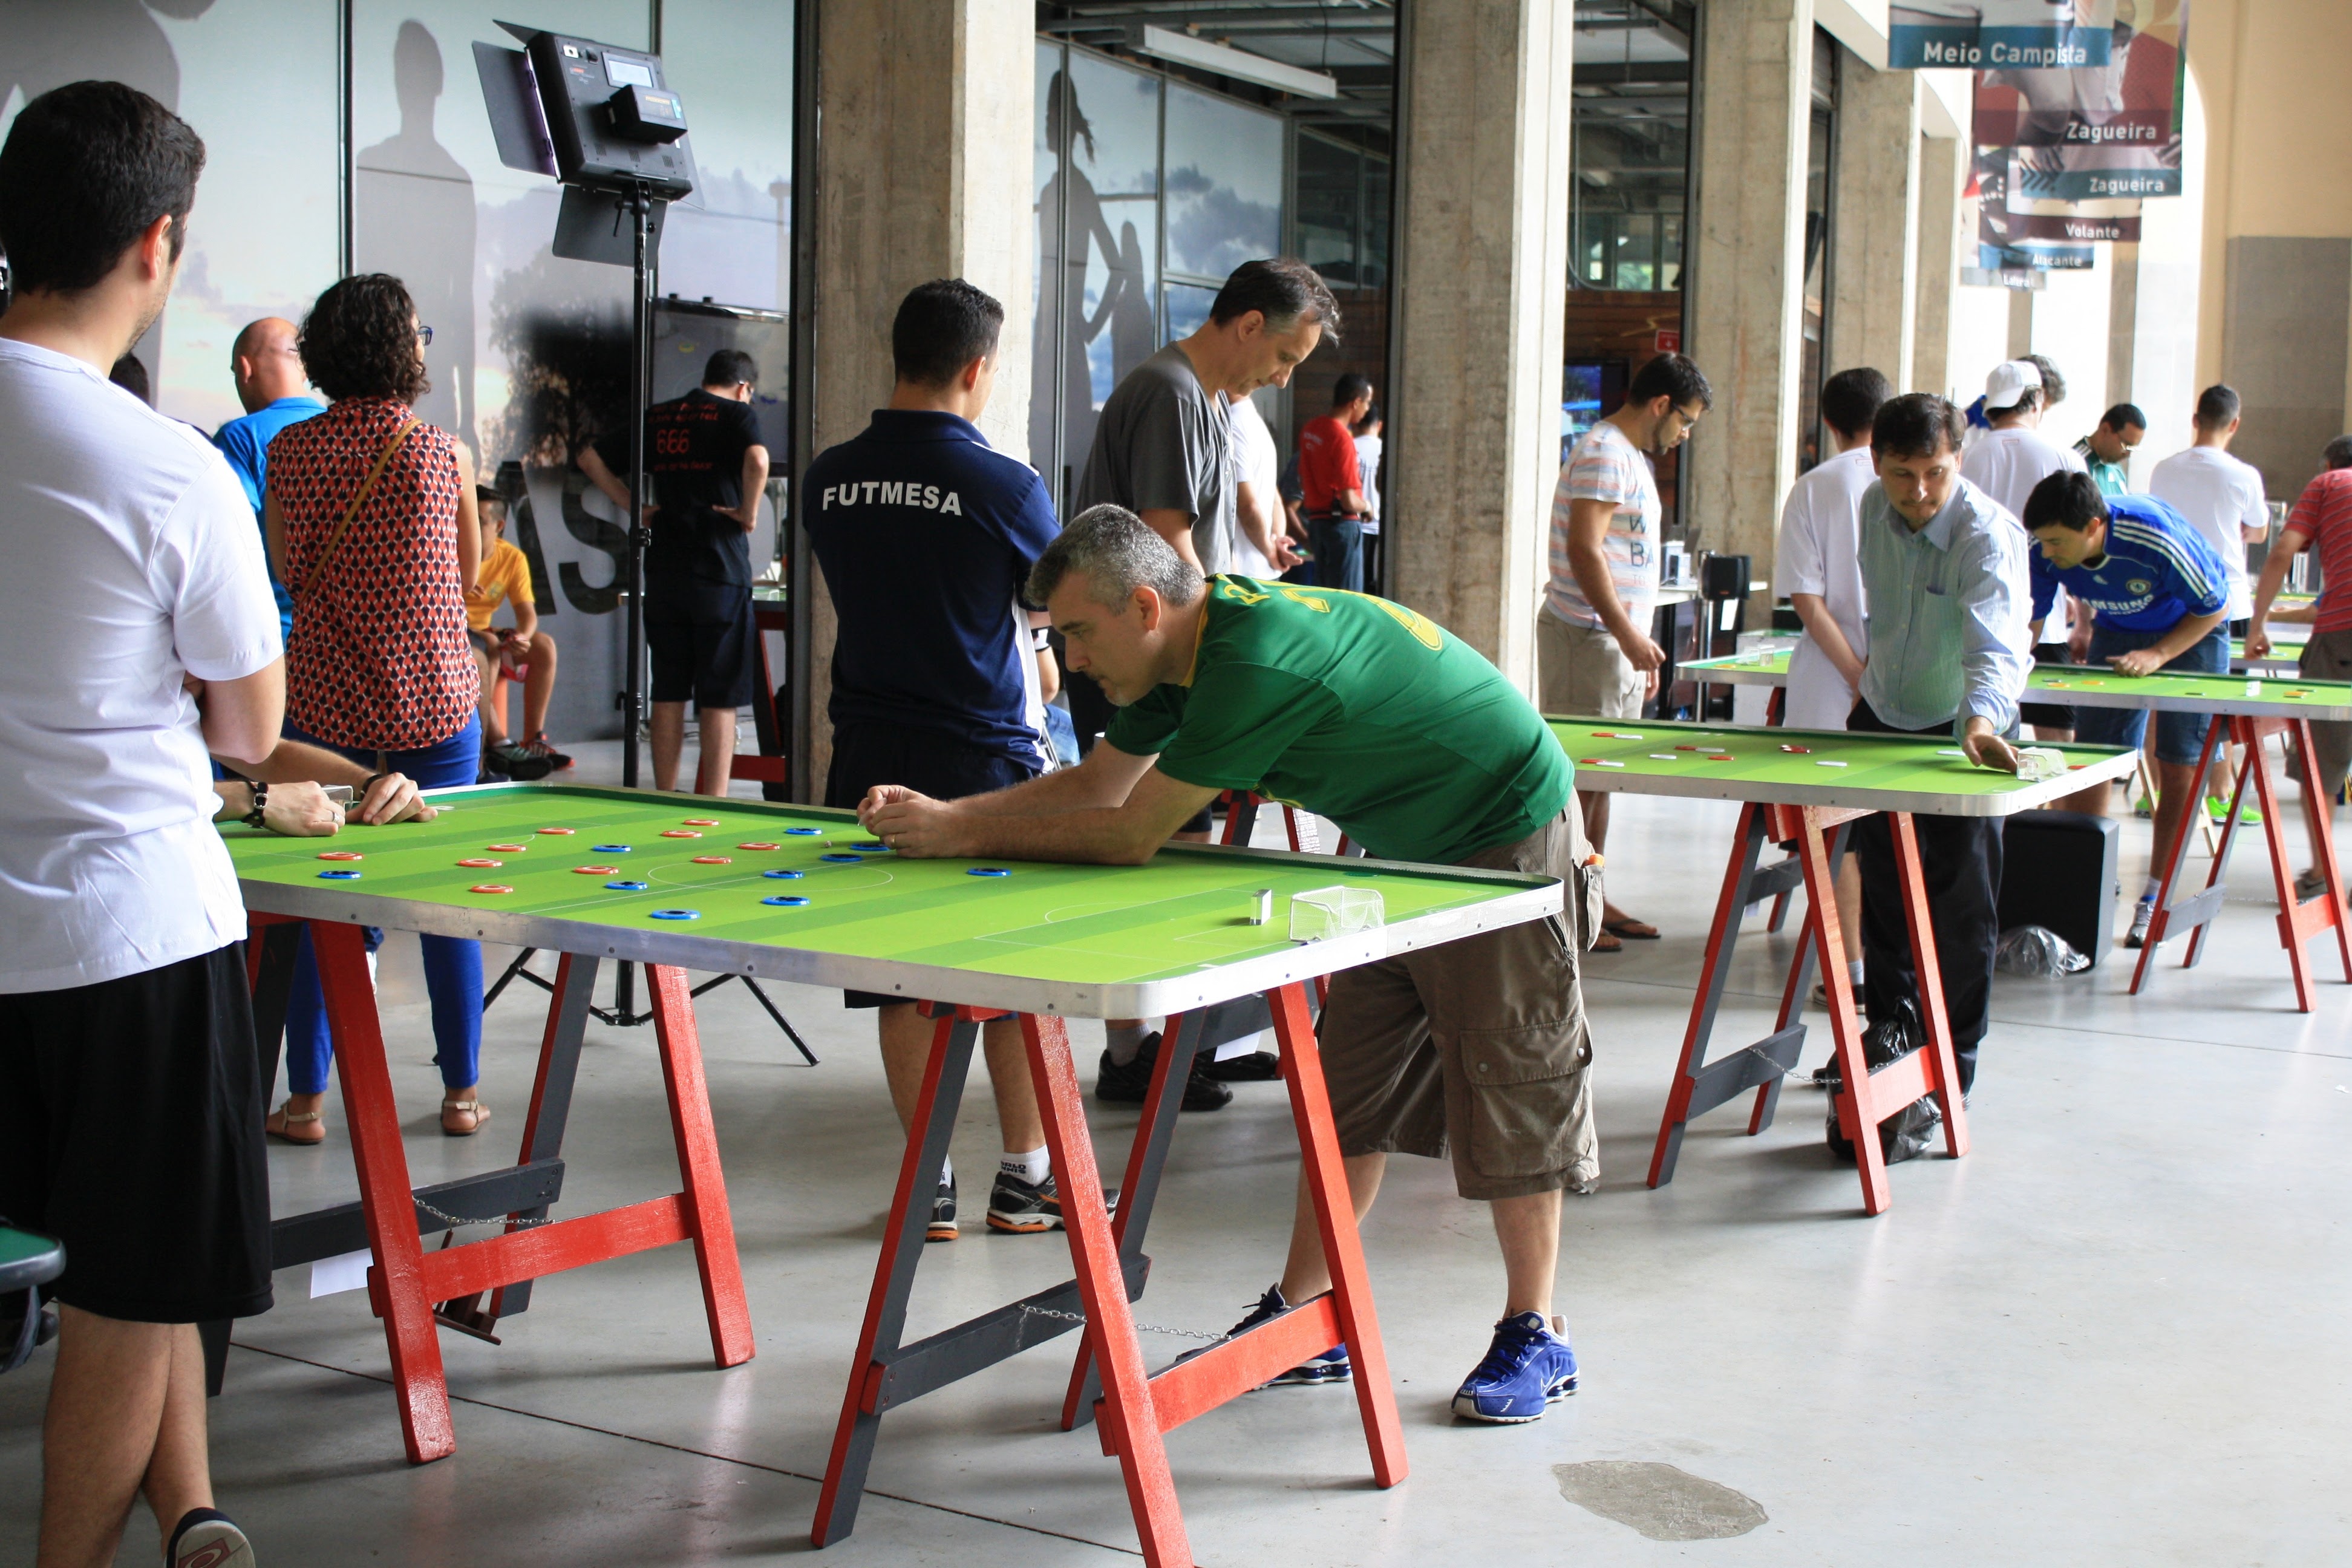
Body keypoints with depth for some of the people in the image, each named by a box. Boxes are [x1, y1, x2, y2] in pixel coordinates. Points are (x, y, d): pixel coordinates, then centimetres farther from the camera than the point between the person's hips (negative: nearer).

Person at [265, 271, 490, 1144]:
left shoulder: (289, 451, -4)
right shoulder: (443, 452, -6)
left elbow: (289, 576, 6)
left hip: (325, 703, 0)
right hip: (437, 702, 0)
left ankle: (306, 1099, 13)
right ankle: (460, 1093, 17)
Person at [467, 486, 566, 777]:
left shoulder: (513, 559, -2)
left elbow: (527, 613, -5)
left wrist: (521, 637, -30)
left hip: (482, 632, 5)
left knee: (544, 645, -15)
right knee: (481, 658, -36)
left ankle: (533, 740, -15)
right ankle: (496, 743, -35)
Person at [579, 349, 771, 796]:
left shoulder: (656, 417, 13)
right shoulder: (736, 413, -3)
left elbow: (591, 459, 15)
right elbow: (757, 459, -24)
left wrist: (634, 507, 14)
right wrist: (749, 512, -11)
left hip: (663, 571, 5)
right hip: (720, 571, -5)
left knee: (668, 693, 11)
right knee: (719, 700, 0)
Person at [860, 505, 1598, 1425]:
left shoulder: (1257, 667, -32)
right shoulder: (1199, 643, -1)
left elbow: (1130, 836, -29)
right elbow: (1101, 782, 7)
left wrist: (964, 834, -19)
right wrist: (941, 812, -4)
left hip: (1505, 845, -10)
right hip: (1411, 849, 10)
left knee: (1508, 1094, -2)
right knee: (1348, 1090, 9)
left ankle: (1533, 1340, 11)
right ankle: (1305, 1319, 16)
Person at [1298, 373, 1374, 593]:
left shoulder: (1310, 430, 7)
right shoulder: (1342, 437, -18)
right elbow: (1349, 501, -20)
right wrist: (1367, 506, -1)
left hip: (1316, 521, 8)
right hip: (1342, 523, -8)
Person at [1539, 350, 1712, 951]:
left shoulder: (1632, 457, 19)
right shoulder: (1604, 454, -13)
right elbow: (1584, 551, -22)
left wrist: (1640, 644, 22)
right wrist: (1627, 634, -24)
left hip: (1618, 638, 10)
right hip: (1589, 637, -10)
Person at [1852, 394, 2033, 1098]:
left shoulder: (1988, 535, -29)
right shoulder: (1875, 508, -9)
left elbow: (1995, 643, -45)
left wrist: (1980, 719, -62)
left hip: (1962, 730, -6)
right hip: (1881, 717, 6)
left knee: (1960, 903, -5)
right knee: (1883, 888, 16)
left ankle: (1952, 1064, 7)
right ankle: (1888, 1027, 33)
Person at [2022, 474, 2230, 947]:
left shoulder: (2157, 540, -37)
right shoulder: (2044, 552, -26)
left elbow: (2214, 608, -22)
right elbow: (2027, 624, -14)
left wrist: (2157, 656, -30)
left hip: (2192, 632, -4)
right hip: (2117, 632, 4)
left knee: (2179, 766, -4)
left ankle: (2157, 896, 5)